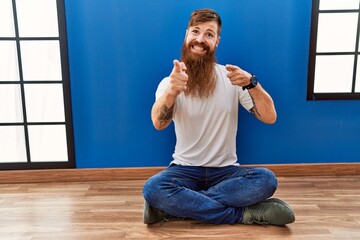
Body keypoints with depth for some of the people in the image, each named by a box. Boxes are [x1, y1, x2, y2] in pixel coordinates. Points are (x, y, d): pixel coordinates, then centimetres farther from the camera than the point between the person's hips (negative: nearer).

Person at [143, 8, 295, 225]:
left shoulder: (231, 79, -2)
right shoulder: (170, 82, -6)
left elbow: (270, 117, -11)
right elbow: (159, 123, -26)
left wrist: (251, 83, -29)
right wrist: (171, 91, -47)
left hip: (226, 171, 2)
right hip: (185, 170, -1)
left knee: (266, 180, -27)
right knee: (153, 188, -31)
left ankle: (177, 206, -22)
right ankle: (243, 213, -21)